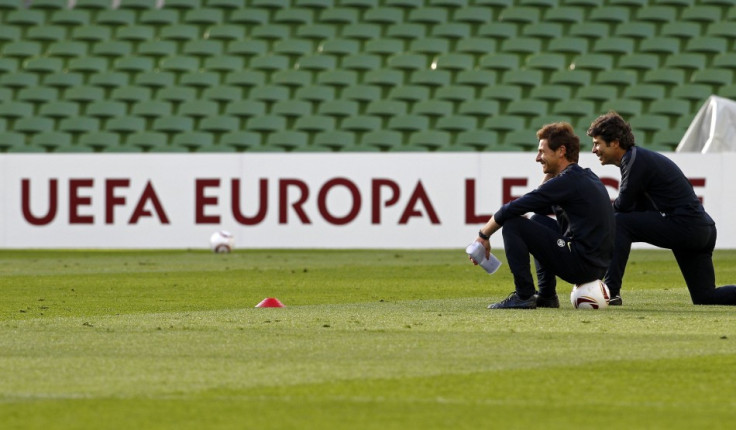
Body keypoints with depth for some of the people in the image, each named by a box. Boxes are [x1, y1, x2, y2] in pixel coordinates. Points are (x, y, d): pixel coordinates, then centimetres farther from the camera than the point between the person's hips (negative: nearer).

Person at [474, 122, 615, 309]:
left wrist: (484, 235, -2)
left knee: (512, 224, -6)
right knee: (537, 220, 30)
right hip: (598, 266, 10)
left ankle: (523, 296, -5)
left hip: (581, 266, -10)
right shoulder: (587, 176, 15)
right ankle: (546, 295, 23)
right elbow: (541, 208, 25)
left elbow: (511, 209, -13)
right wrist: (549, 173, 15)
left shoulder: (568, 181, -13)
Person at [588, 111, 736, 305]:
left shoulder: (635, 160, -12)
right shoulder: (638, 157, 19)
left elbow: (622, 207, -9)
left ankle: (611, 292, -14)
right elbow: (633, 208, 18)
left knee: (617, 223, -12)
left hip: (684, 226, -10)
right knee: (706, 298, 14)